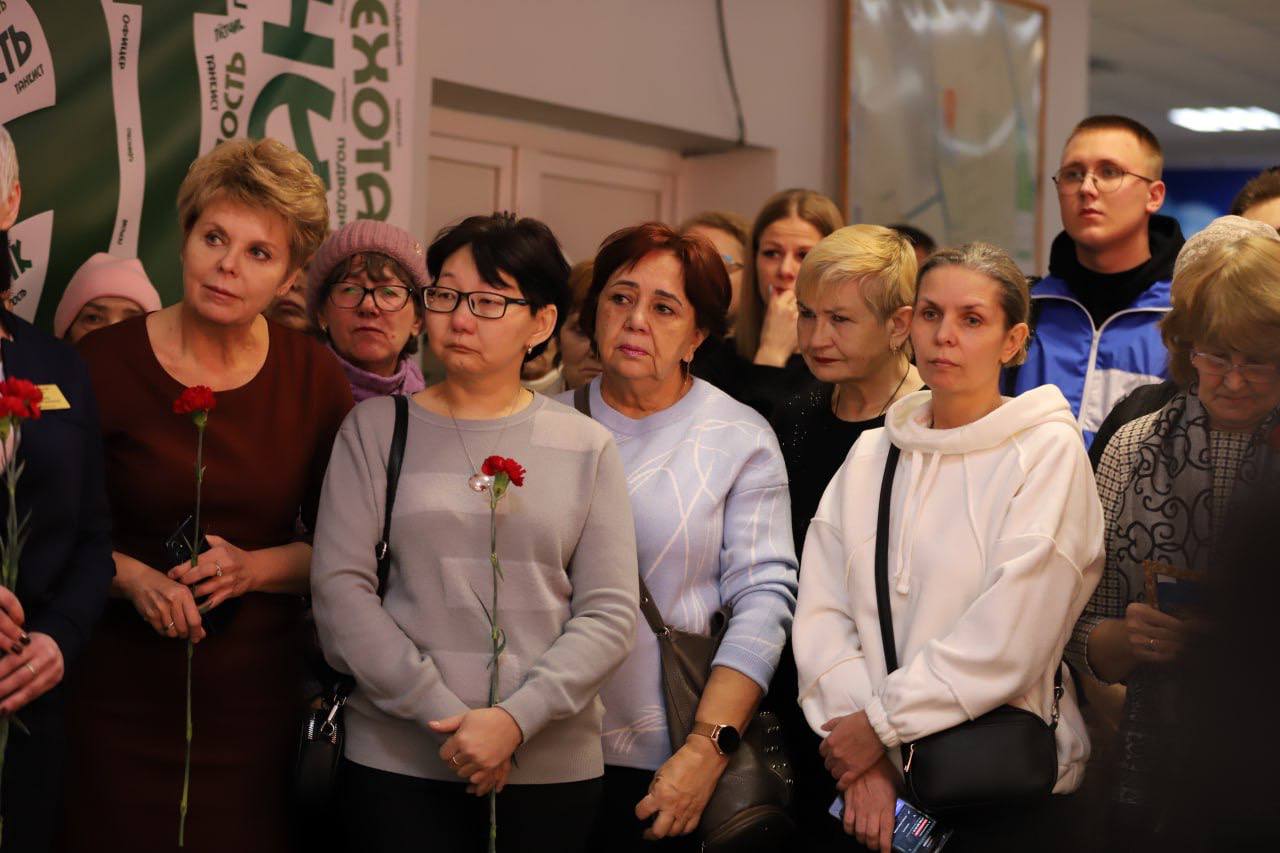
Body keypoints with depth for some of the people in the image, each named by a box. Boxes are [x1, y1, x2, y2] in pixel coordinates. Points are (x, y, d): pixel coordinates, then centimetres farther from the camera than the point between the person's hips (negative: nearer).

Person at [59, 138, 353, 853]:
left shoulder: (316, 379, 1)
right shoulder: (103, 363, -6)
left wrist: (252, 567, -11)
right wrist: (133, 577, -17)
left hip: (258, 696, 2)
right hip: (122, 693, -2)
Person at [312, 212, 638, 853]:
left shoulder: (586, 448, 4)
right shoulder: (375, 428, 3)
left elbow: (609, 613, -1)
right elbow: (340, 588, -4)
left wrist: (516, 719, -13)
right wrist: (444, 716, -11)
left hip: (551, 766, 1)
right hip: (396, 761, -1)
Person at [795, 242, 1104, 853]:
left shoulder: (1049, 450, -7)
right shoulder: (871, 455, 8)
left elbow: (1008, 635, -16)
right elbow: (821, 612, -1)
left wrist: (883, 721, -14)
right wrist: (862, 758, -13)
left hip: (1008, 789, -4)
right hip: (874, 783, 4)